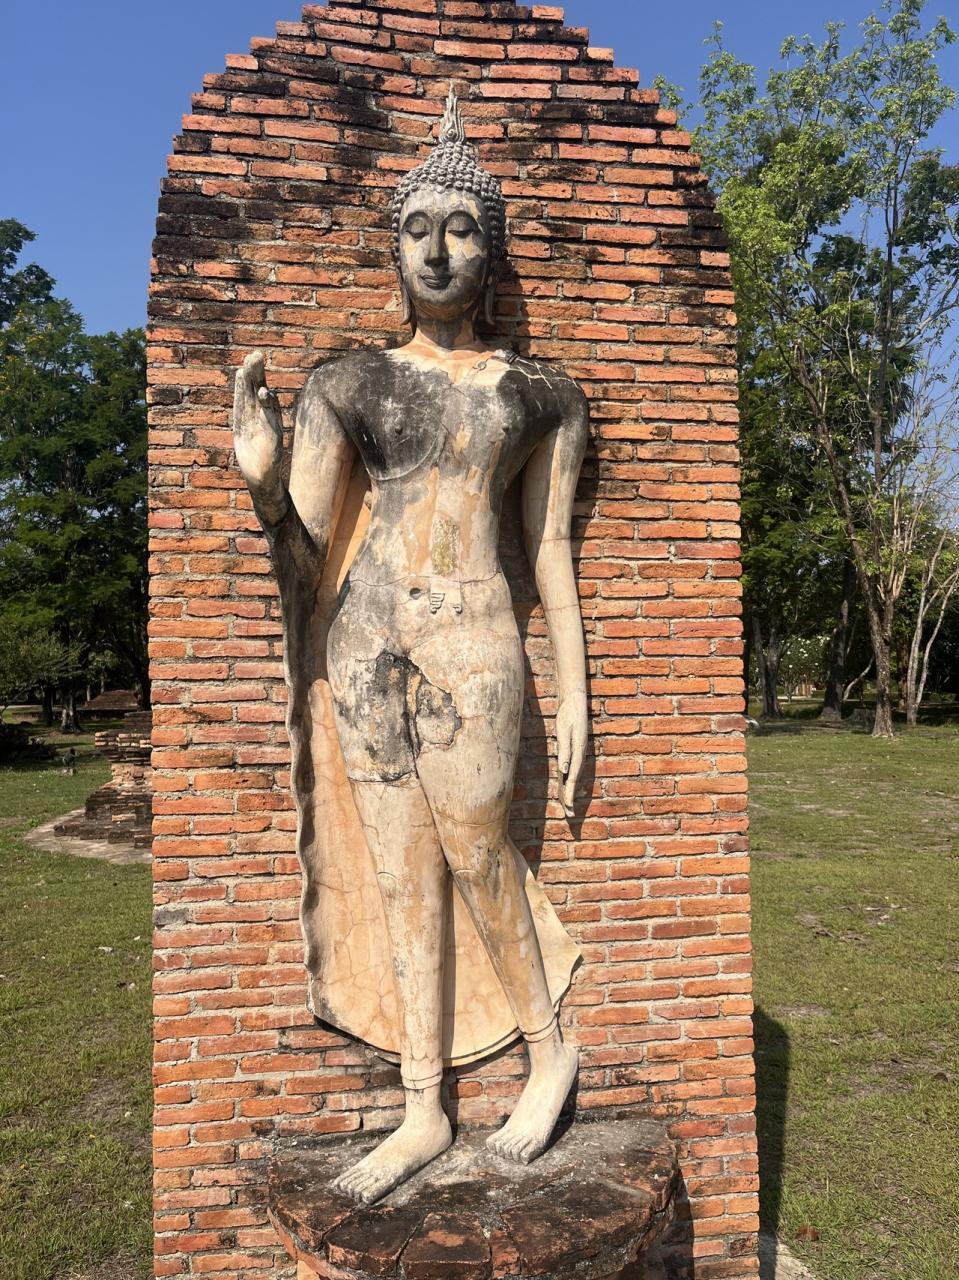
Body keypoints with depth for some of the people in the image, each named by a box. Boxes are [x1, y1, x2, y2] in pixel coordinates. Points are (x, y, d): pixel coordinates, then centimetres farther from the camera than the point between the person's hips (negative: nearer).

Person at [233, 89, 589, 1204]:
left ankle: (550, 1047, 30)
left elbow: (551, 550, 7)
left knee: (473, 859, 1)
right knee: (403, 878, 8)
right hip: (364, 643, 3)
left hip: (470, 644, -2)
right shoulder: (347, 384, 6)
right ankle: (423, 1115, 23)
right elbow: (302, 549, 2)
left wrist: (574, 691, 4)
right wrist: (261, 477, -19)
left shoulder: (539, 394, 6)